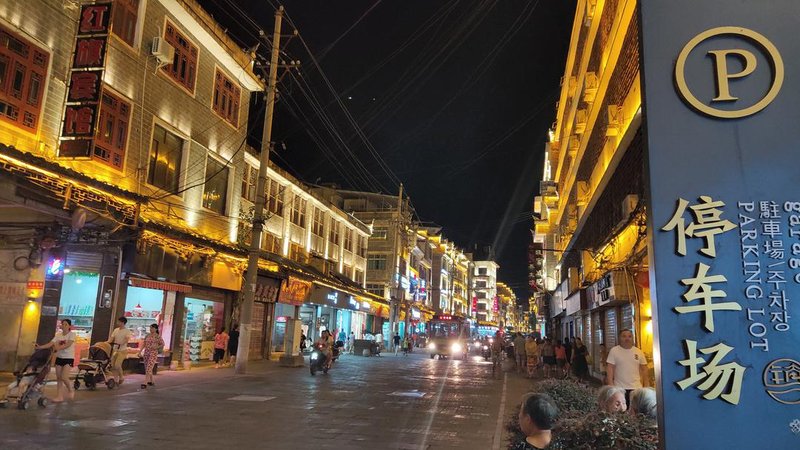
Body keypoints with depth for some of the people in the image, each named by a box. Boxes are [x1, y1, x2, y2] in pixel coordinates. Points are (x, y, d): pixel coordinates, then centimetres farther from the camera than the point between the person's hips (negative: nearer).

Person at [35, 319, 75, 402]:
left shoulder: (72, 334, -7)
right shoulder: (58, 335, 8)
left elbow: (68, 344, -22)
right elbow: (50, 343, -4)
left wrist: (58, 347, -35)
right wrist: (40, 347, -20)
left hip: (69, 358, -6)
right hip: (59, 357, 6)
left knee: (64, 377, -15)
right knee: (58, 378, 5)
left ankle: (70, 391, 9)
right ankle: (59, 396, 11)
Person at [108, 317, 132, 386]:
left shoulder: (127, 331, -7)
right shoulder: (116, 330, 12)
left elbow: (126, 339, -21)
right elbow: (111, 338, 7)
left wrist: (120, 344, -38)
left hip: (122, 350, -6)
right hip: (115, 350, 6)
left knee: (117, 365, -15)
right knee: (113, 365, 3)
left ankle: (121, 378, 7)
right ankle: (116, 379, 13)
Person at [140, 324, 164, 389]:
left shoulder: (158, 336, -6)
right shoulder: (147, 335, 9)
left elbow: (162, 344, 0)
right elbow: (144, 344, 13)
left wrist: (156, 347, -15)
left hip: (153, 353, -6)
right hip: (146, 353, 6)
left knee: (149, 369, -14)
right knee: (147, 368, 13)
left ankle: (145, 384, -19)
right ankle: (151, 381, 28)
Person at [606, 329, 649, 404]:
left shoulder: (639, 352, 6)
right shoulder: (614, 351, -2)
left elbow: (644, 370, 10)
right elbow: (610, 369, -4)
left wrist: (645, 386, 5)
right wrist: (611, 386, -10)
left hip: (636, 388, 2)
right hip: (620, 388, -2)